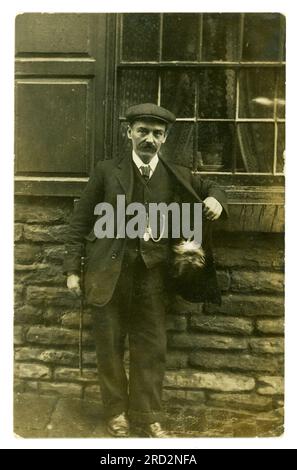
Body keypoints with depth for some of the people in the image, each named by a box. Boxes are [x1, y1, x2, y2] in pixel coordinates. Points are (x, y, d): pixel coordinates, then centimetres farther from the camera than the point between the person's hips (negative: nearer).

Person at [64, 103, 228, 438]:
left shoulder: (177, 176, 4)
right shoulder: (107, 171, 0)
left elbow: (211, 189, 20)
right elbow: (81, 219, 2)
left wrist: (215, 200, -5)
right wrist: (72, 268, -2)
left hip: (152, 275, 1)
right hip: (109, 274, -1)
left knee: (151, 349, 8)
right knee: (109, 347, 11)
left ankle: (148, 418, 27)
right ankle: (116, 412, 32)